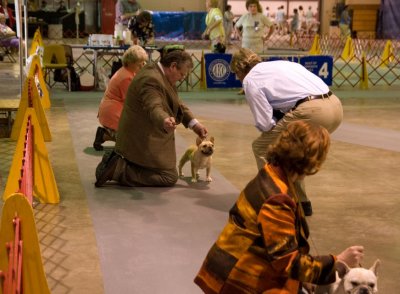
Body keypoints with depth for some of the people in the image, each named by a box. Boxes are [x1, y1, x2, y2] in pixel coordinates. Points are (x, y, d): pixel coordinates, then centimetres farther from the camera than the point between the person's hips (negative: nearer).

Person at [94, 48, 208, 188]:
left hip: (139, 138, 11)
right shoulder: (151, 80, -25)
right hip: (144, 142, -11)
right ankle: (118, 170, -9)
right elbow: (154, 108, -42)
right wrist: (165, 121, -62)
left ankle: (116, 161, 14)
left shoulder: (155, 72, 8)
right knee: (169, 177, -4)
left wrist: (194, 123, 3)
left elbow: (177, 104, 12)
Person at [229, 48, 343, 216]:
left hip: (312, 112, -8)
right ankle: (301, 203, 35)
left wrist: (279, 124, 22)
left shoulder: (250, 79, 7)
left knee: (262, 147, 11)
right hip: (335, 106, 8)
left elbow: (265, 123, 1)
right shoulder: (282, 63, 29)